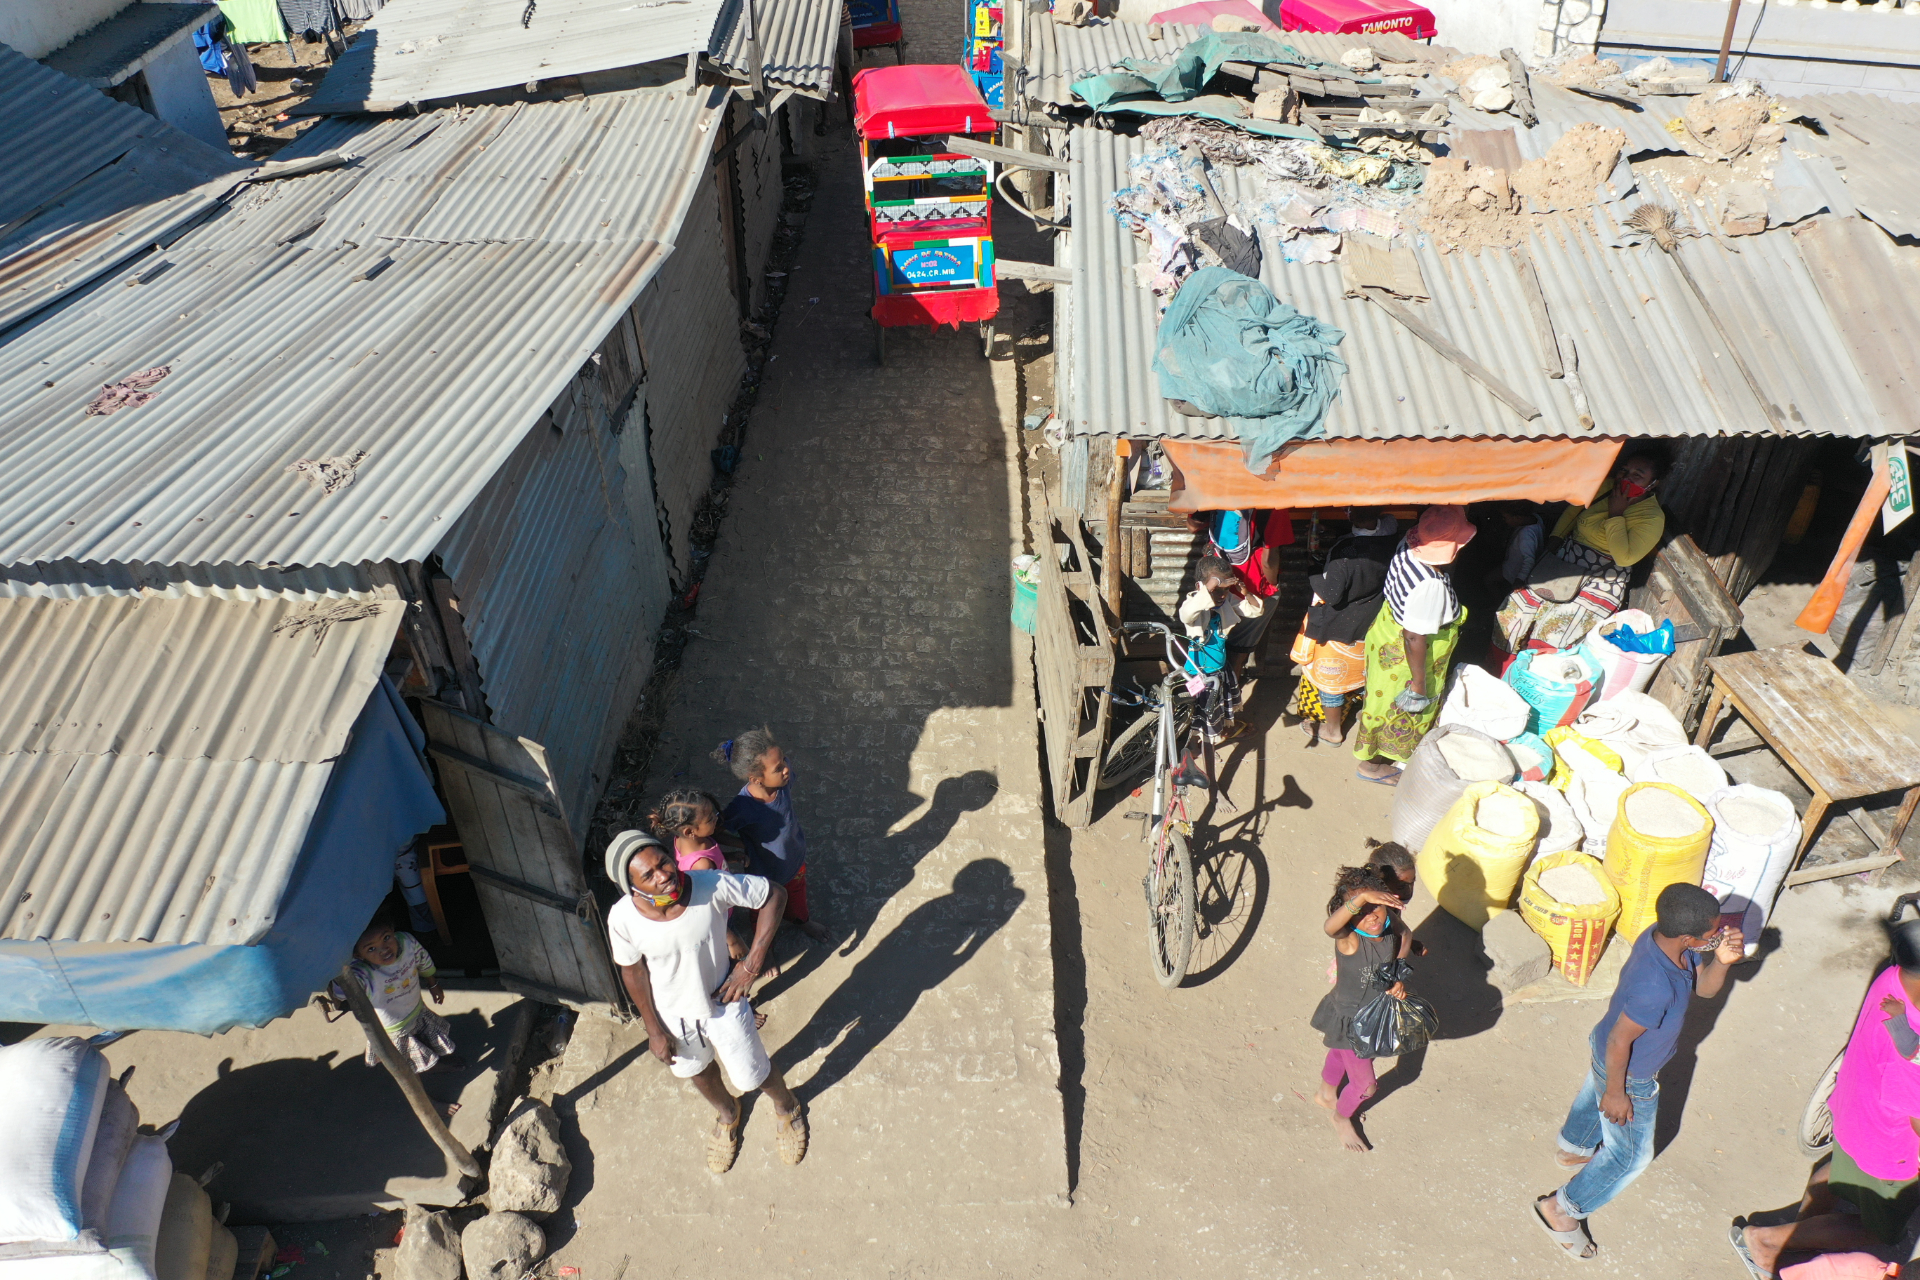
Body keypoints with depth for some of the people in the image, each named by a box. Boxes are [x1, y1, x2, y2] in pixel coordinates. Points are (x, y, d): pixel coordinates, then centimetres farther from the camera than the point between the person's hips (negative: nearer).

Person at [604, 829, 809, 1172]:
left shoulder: (713, 886, -36)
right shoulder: (623, 919, -30)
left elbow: (774, 895, -21)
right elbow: (633, 973, -11)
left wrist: (752, 963, -23)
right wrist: (654, 1030, -2)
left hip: (723, 1003, -2)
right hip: (672, 1014, 2)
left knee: (752, 1076, 18)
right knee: (698, 1071, 29)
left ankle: (787, 1109, 55)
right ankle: (727, 1115, 64)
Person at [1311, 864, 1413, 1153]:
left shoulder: (1394, 931, -18)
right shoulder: (1349, 940, -37)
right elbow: (1331, 926, -63)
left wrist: (1397, 982, -20)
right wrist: (1362, 897, -76)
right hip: (1348, 1020, -6)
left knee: (1341, 1054, 33)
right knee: (1366, 1085, 11)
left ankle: (1326, 1094, 63)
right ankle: (1341, 1118, 43)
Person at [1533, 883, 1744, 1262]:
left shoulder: (1662, 936, -20)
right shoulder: (1655, 989, -44)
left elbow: (1704, 988, -5)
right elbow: (1620, 1041, -31)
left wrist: (1722, 961, -26)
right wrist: (1616, 1093, -16)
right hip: (1628, 1074, -8)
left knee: (1594, 1098, 36)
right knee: (1632, 1156, 15)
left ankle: (1575, 1148, 67)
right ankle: (1562, 1210, 31)